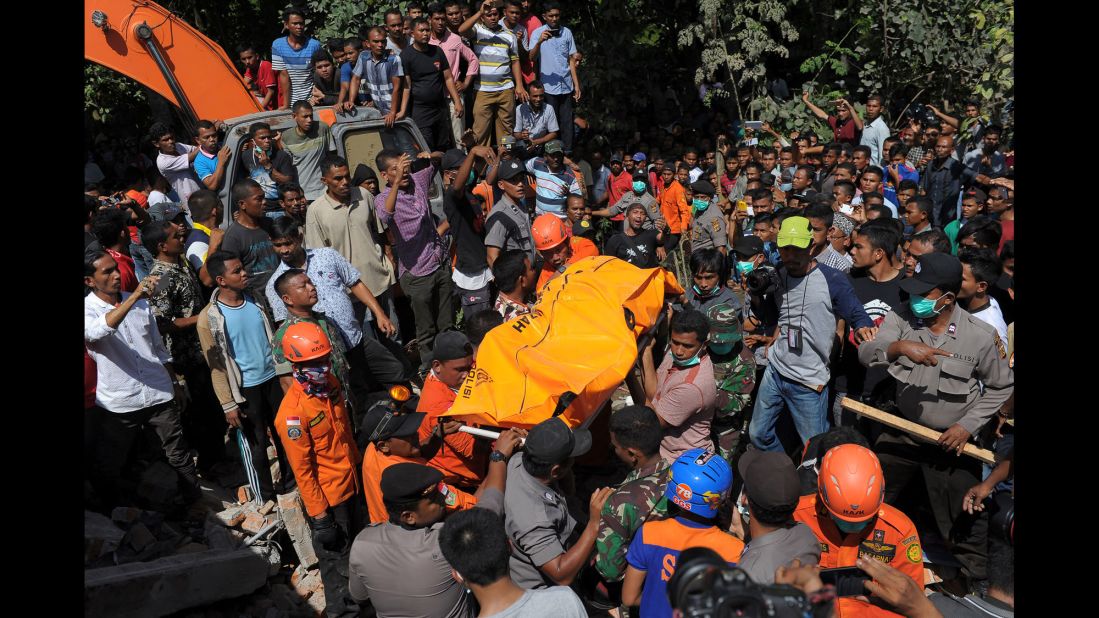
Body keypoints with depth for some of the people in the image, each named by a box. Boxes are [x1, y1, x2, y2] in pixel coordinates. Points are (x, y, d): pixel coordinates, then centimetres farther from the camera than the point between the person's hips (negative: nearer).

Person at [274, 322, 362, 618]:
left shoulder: (330, 384, -6)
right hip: (328, 496, -7)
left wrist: (357, 463, 17)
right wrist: (319, 515, -16)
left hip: (350, 483, 7)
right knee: (336, 557, 14)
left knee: (355, 545, 27)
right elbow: (302, 469, -22)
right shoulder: (292, 413, -28)